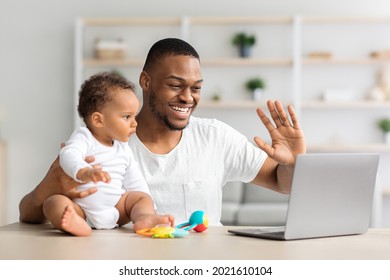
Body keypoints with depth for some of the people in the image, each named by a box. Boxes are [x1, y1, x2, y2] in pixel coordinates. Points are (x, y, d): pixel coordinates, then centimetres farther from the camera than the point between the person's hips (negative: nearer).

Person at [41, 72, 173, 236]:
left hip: (116, 209, 6)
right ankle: (77, 223, -59)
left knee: (142, 197, -6)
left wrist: (146, 208, 9)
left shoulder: (123, 149, 15)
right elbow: (69, 155, -28)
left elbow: (135, 182, 21)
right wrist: (84, 172, -49)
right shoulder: (84, 138, -6)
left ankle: (145, 219, -35)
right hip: (82, 208, -6)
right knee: (54, 202, -30)